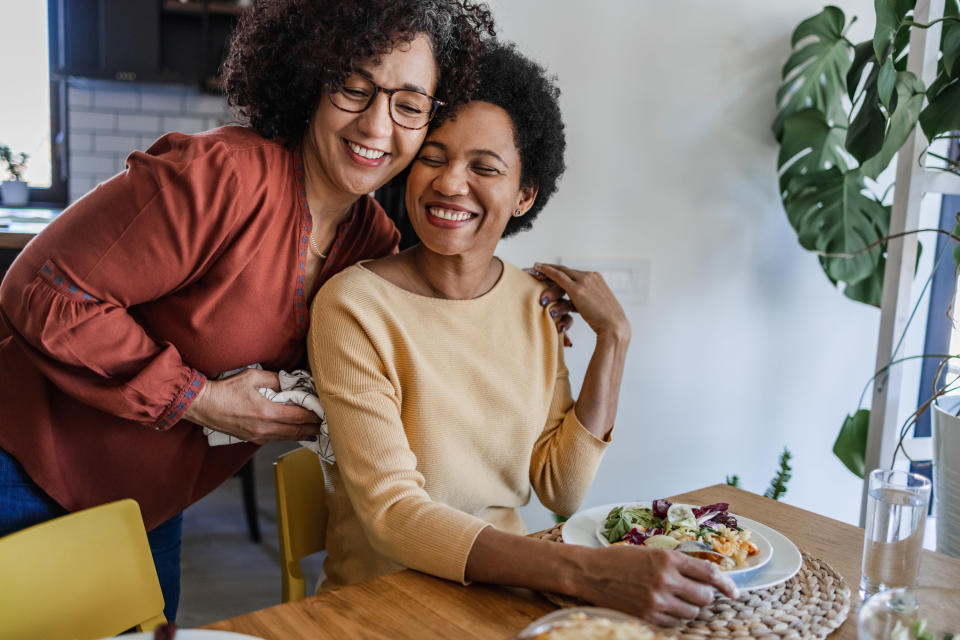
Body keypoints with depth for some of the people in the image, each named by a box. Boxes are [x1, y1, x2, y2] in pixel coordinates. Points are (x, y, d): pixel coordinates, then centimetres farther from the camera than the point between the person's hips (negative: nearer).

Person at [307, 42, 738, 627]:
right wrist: (582, 571, -32)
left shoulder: (535, 301, 0)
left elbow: (559, 491, -3)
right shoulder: (354, 307, -15)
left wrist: (614, 338, -9)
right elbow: (393, 515, -21)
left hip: (503, 591, 4)